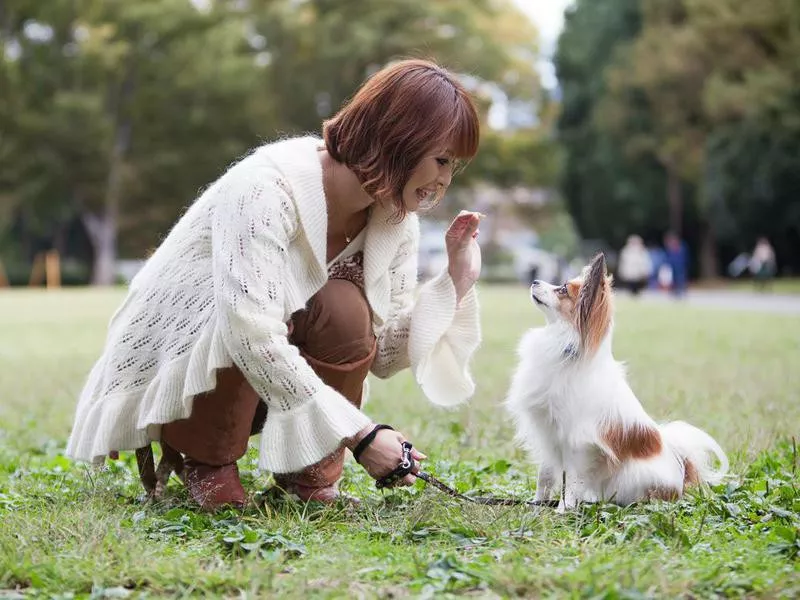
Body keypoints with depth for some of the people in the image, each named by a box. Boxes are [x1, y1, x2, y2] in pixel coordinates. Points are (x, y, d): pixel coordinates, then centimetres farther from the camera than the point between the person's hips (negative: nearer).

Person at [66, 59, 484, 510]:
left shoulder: (396, 219, -7)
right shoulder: (269, 186, -30)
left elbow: (380, 353, -5)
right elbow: (251, 335, -38)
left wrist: (458, 280, -18)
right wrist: (360, 434, -36)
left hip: (266, 381, 5)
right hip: (170, 355, -5)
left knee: (345, 311, -24)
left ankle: (308, 471, -4)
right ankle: (199, 456, -9)